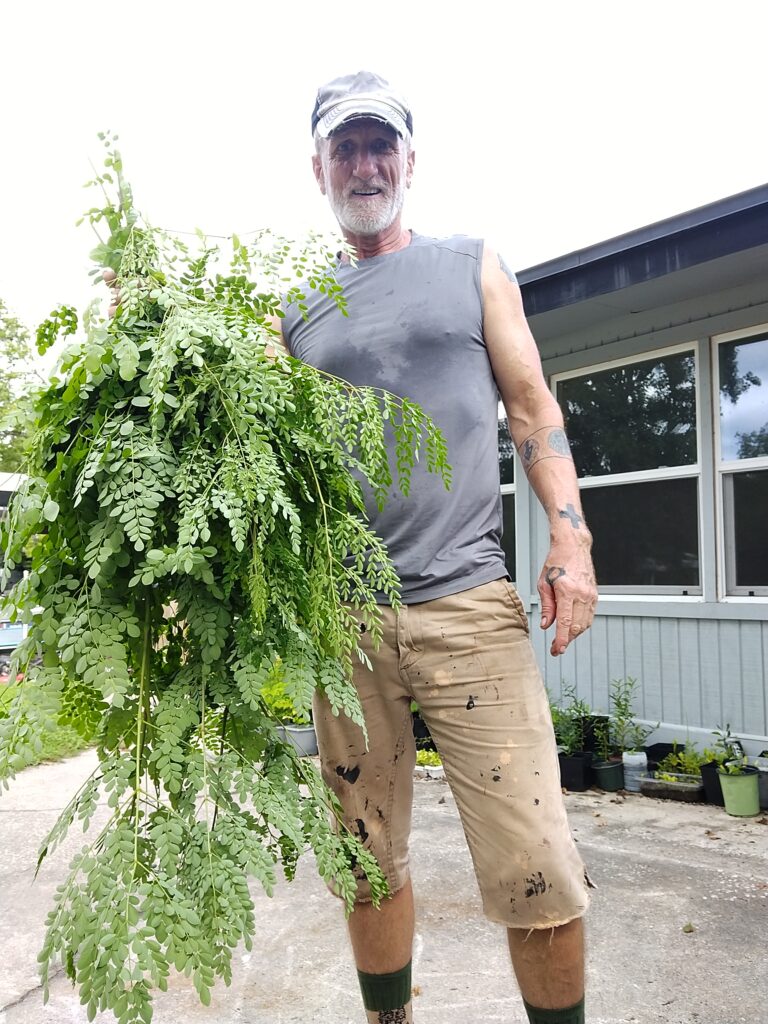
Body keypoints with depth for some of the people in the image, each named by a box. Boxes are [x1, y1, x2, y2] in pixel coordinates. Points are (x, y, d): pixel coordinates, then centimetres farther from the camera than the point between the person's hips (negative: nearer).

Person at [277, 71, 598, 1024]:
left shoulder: (472, 267, 13)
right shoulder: (298, 309, 15)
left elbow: (532, 410, 9)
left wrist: (570, 536, -4)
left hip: (467, 605, -1)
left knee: (538, 879, -5)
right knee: (369, 864, 12)